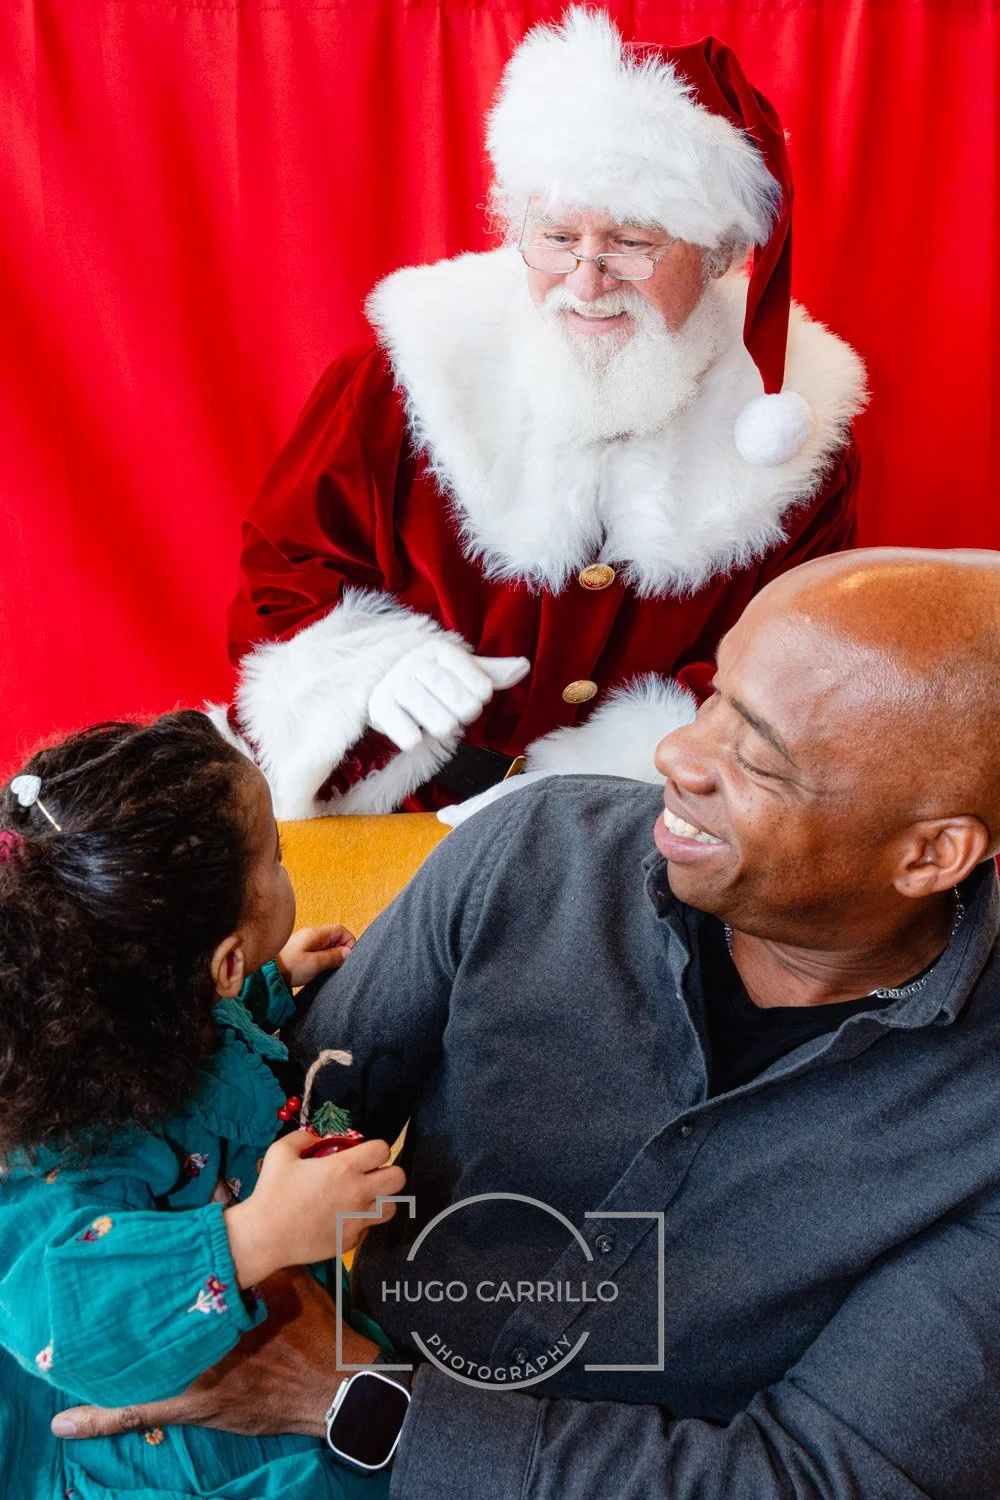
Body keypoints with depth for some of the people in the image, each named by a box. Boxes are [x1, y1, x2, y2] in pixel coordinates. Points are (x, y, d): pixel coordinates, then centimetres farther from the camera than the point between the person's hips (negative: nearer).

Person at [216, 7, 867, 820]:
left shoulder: (793, 430, -2)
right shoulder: (403, 380, -5)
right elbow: (279, 577, 4)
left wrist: (608, 780, -15)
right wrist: (372, 669, -19)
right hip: (407, 817, -1)